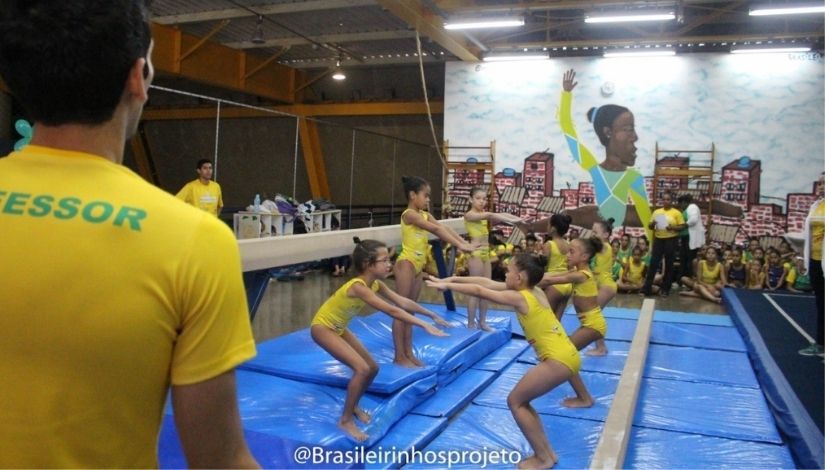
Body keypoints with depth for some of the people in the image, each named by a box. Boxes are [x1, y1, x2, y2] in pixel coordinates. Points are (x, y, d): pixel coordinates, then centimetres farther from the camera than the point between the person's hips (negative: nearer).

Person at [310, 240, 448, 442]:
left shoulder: (375, 284, -8)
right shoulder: (358, 286, -34)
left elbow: (403, 302, -2)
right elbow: (392, 311, -38)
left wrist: (432, 315, 0)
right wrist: (424, 325, -39)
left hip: (339, 328, 9)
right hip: (322, 328, -9)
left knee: (372, 368, 8)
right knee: (362, 369, -19)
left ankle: (353, 406, 29)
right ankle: (345, 420, -5)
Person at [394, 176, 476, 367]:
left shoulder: (425, 215, 11)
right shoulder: (409, 214, -15)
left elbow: (444, 228, 3)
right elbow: (436, 230, -21)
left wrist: (465, 243, -8)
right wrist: (459, 245, -24)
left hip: (419, 265, 9)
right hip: (406, 263, -9)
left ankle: (408, 353, 17)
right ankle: (399, 356, 1)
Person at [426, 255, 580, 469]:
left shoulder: (519, 298, -12)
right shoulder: (534, 291, 12)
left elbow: (479, 290, -9)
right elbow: (487, 282, 14)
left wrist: (446, 285, 1)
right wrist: (454, 279, 15)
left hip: (560, 359, -9)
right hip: (566, 355, 9)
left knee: (515, 401, 2)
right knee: (520, 400, 16)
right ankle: (547, 453, 23)